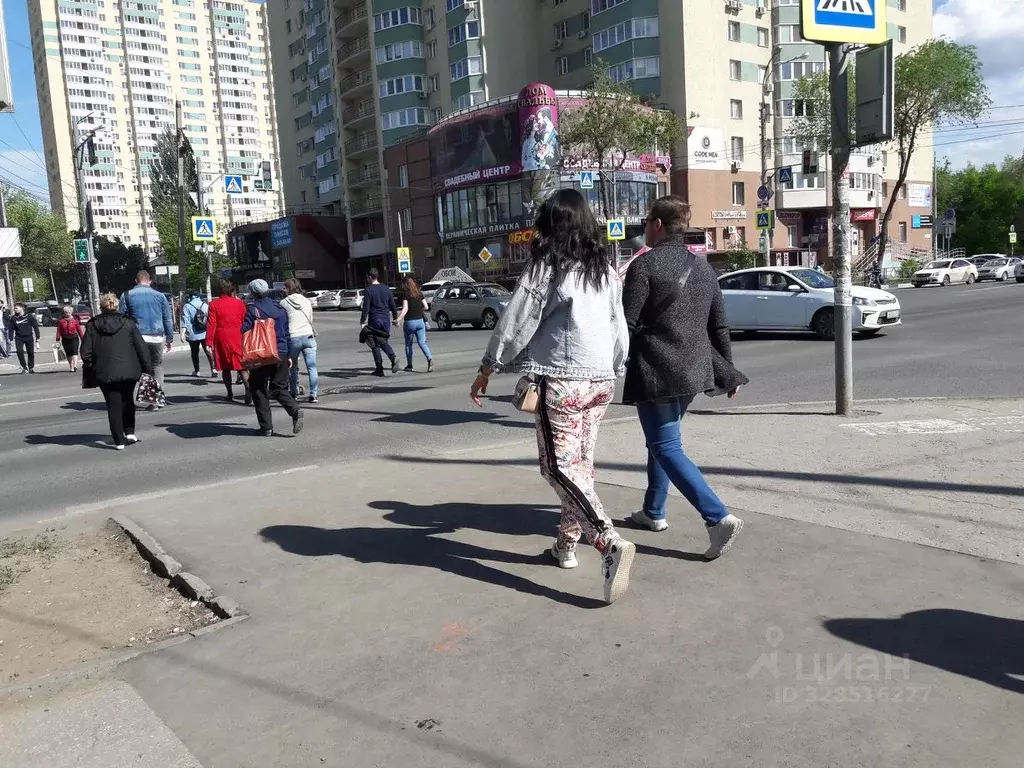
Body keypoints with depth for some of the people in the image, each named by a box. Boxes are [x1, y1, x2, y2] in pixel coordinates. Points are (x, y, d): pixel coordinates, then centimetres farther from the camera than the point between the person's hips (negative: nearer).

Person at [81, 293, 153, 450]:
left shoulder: (93, 325, 1)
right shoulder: (128, 323, 1)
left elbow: (86, 352, -1)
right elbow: (142, 348, -2)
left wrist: (90, 367, 14)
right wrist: (148, 370, 1)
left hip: (105, 374, -1)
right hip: (129, 371, 1)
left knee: (113, 406, 4)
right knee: (127, 401, 21)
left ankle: (119, 441, 3)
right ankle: (129, 433, 18)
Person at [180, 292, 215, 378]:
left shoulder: (187, 306, -3)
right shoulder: (206, 305, 7)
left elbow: (185, 320, -11)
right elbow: (210, 319, 11)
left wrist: (183, 332, -14)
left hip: (193, 334, -2)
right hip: (205, 333, 2)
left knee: (194, 352, 10)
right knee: (208, 351, 1)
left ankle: (196, 371, 16)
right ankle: (213, 369, -13)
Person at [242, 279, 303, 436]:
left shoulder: (253, 310, -8)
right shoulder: (280, 308, 10)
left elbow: (244, 331, -13)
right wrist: (288, 355, 18)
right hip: (281, 355, 5)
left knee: (259, 391, 7)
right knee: (280, 388, 13)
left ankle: (266, 427, 7)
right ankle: (295, 410, -14)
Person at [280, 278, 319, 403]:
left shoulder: (284, 303, 1)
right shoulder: (306, 301, 11)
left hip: (292, 338, -2)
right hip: (308, 336, 2)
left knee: (293, 367, 16)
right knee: (312, 367, -1)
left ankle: (294, 392, 23)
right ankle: (313, 394, -6)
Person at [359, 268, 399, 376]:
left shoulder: (368, 290, -8)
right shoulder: (386, 289, 9)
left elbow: (366, 307, -13)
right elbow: (393, 305, 11)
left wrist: (363, 321, -11)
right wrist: (395, 318, 19)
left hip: (374, 320, -5)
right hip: (386, 319, 5)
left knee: (375, 344, 5)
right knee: (383, 342, 16)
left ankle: (379, 369, 5)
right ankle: (393, 357, -11)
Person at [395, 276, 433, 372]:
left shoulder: (406, 295, -8)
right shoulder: (420, 294, 6)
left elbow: (405, 309, -19)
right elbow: (426, 307, 6)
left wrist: (398, 320, -22)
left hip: (410, 322, -4)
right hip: (420, 321, 4)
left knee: (408, 344, 13)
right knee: (422, 343, 1)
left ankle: (409, 365, 20)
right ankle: (430, 359, -23)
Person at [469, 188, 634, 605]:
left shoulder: (546, 265, -7)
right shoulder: (605, 268, 11)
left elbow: (517, 321, -7)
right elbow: (620, 326, 14)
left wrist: (488, 368, 2)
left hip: (562, 379, -7)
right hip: (600, 379, 7)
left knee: (560, 467, -4)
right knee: (581, 463, 15)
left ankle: (610, 542, -20)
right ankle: (567, 543, 25)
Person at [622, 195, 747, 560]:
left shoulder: (644, 265, -11)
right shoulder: (703, 268, 11)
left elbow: (627, 325, -14)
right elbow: (719, 328, 14)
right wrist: (728, 373, 21)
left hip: (655, 373, -8)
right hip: (693, 372, 8)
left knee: (667, 447, -3)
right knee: (660, 439, 21)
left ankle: (718, 517, -13)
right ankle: (653, 511, 30)